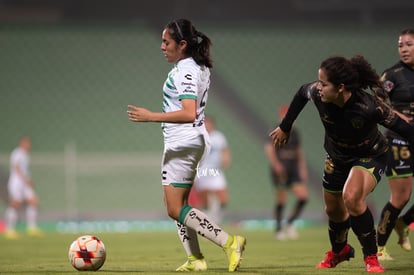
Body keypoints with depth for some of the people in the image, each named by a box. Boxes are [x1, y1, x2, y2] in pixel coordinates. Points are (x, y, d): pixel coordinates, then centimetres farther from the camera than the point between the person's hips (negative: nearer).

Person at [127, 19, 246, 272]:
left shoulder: (185, 72, -19)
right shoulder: (199, 67, 13)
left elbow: (189, 114, -31)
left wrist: (151, 117, -31)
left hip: (182, 143, -11)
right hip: (196, 140, 11)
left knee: (175, 209, -10)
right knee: (177, 204, 16)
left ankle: (229, 242, -18)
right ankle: (195, 259, 14)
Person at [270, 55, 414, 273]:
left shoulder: (369, 107, -39)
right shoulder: (316, 93, -26)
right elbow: (301, 93, -1)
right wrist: (285, 127, 9)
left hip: (370, 157, -5)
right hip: (337, 157, 5)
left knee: (352, 198, -31)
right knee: (333, 210, 19)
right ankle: (338, 251, 53)